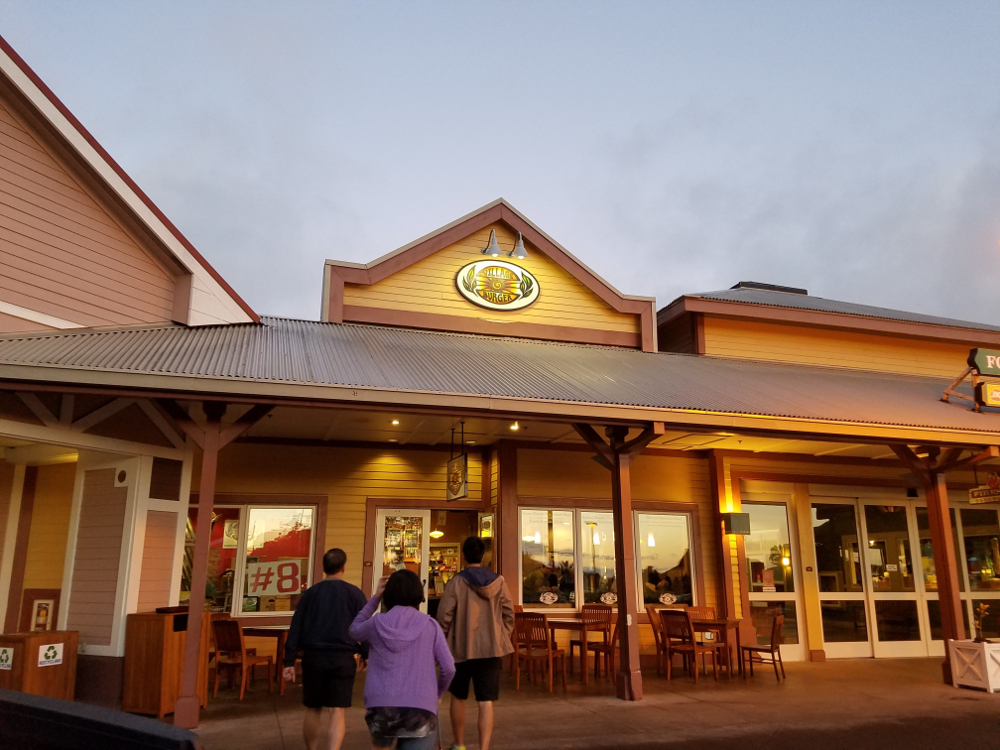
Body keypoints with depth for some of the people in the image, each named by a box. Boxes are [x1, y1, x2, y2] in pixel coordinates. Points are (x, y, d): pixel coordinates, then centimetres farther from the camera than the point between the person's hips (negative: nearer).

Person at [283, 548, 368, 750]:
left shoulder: (310, 593, 5)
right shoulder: (355, 593, 0)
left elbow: (295, 629, 3)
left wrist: (289, 661, 6)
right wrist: (364, 654, 15)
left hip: (313, 656, 2)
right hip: (343, 658, -2)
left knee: (313, 710, 17)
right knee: (338, 711, -1)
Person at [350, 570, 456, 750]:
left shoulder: (377, 624, 4)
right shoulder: (429, 625, 3)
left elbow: (354, 629, 27)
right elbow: (448, 668, 2)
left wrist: (375, 598, 23)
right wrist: (437, 694, 20)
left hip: (381, 707, 2)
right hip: (420, 709, -2)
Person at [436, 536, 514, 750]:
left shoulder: (456, 582, -10)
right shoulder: (499, 582, -1)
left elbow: (443, 617, -10)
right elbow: (509, 615, 3)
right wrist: (502, 639, 15)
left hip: (462, 648, -1)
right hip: (491, 649, 1)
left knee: (458, 697, 19)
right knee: (486, 702, 3)